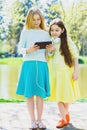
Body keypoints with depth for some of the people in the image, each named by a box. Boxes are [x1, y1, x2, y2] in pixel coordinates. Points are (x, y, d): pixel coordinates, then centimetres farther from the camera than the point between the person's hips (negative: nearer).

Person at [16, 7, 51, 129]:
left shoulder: (45, 33, 14)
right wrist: (28, 50, -18)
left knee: (40, 93, 1)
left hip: (42, 64, 1)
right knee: (29, 93, 0)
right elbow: (20, 48, 2)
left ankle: (39, 120, 11)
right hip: (28, 64, -1)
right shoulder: (25, 32, 8)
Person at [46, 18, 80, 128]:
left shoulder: (67, 40, -11)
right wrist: (49, 51, -11)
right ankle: (63, 118, 14)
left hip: (67, 71, -4)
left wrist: (75, 71, -12)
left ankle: (66, 114, 29)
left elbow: (75, 55, -10)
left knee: (66, 94, 10)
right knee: (58, 95, 4)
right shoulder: (51, 42, 3)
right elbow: (49, 58, 11)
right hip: (55, 71, 4)